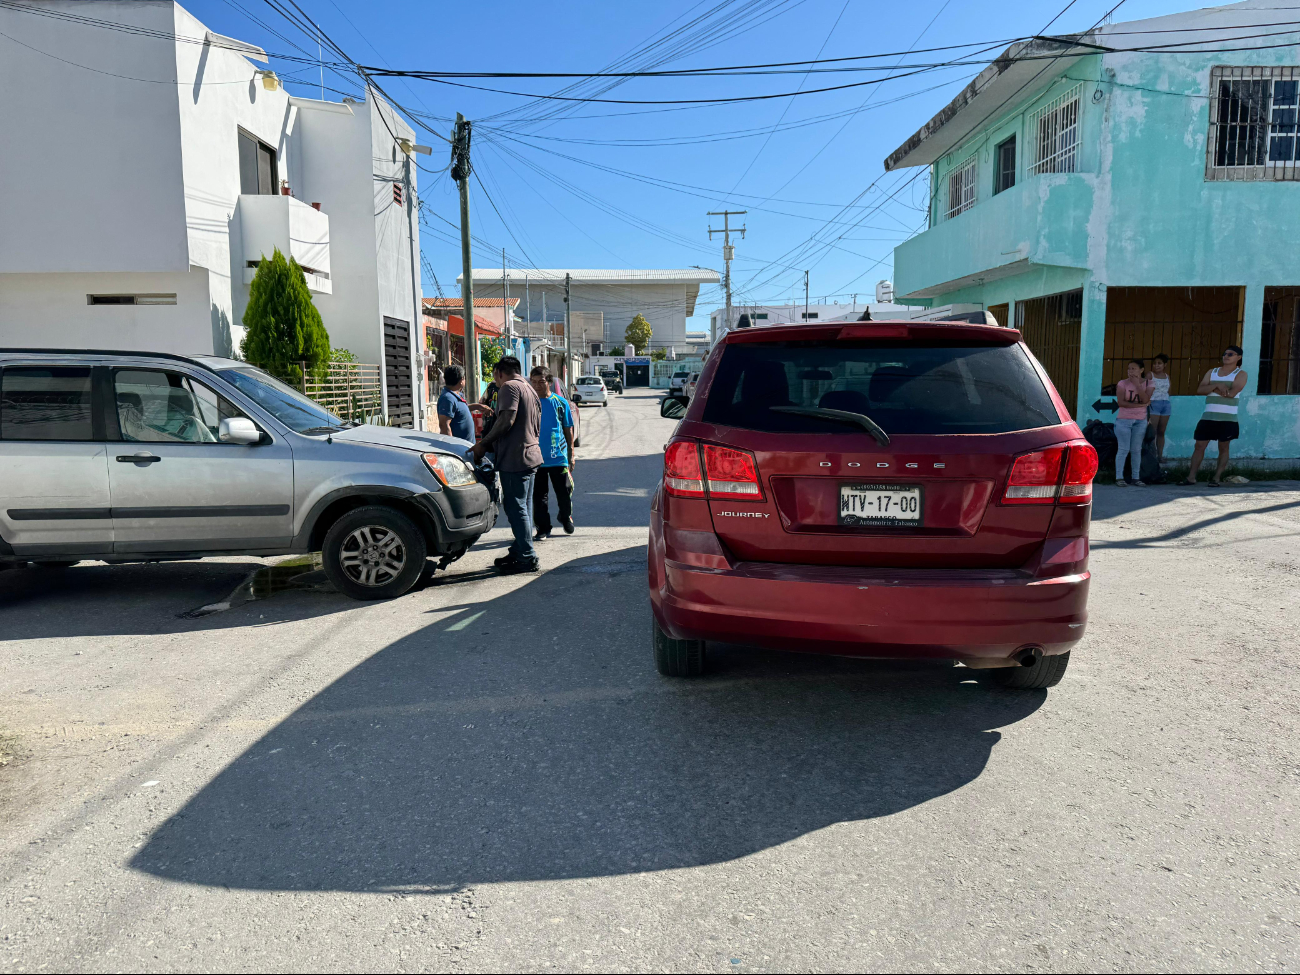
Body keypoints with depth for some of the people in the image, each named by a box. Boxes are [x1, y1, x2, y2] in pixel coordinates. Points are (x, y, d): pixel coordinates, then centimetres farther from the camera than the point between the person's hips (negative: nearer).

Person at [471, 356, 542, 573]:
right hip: (531, 455, 10)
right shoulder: (529, 390, 21)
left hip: (515, 458, -10)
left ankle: (527, 558, -3)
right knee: (523, 508, 15)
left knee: (516, 508, -5)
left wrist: (483, 444, -13)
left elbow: (507, 420, -21)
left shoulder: (509, 387, -8)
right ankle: (518, 551, 23)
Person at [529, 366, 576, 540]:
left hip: (559, 457, 0)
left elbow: (568, 430, 8)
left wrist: (571, 455, 6)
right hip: (536, 459, 0)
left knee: (564, 492, 8)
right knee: (539, 495, 5)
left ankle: (566, 517, 35)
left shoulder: (560, 403, 2)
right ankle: (542, 528, 16)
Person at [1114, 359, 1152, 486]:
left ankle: (1136, 477, 11)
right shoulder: (1123, 383, -3)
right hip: (1124, 420, -3)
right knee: (1123, 449, -4)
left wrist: (1137, 384, -14)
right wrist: (1139, 405, -15)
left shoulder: (1147, 384, 4)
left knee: (1136, 450, 6)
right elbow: (1121, 402, -12)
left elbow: (1146, 400, -12)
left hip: (1140, 421, 3)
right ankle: (1119, 477, -1)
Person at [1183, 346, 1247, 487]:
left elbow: (1232, 393, -14)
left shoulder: (1240, 374, 1)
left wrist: (1211, 389, -4)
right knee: (1199, 445, 1)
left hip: (1227, 418, -4)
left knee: (1223, 448, 2)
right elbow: (1200, 389, 0)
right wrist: (1217, 385, -16)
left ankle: (1217, 478, 7)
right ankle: (1191, 477, 3)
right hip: (1208, 417, 4)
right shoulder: (1212, 372, 14)